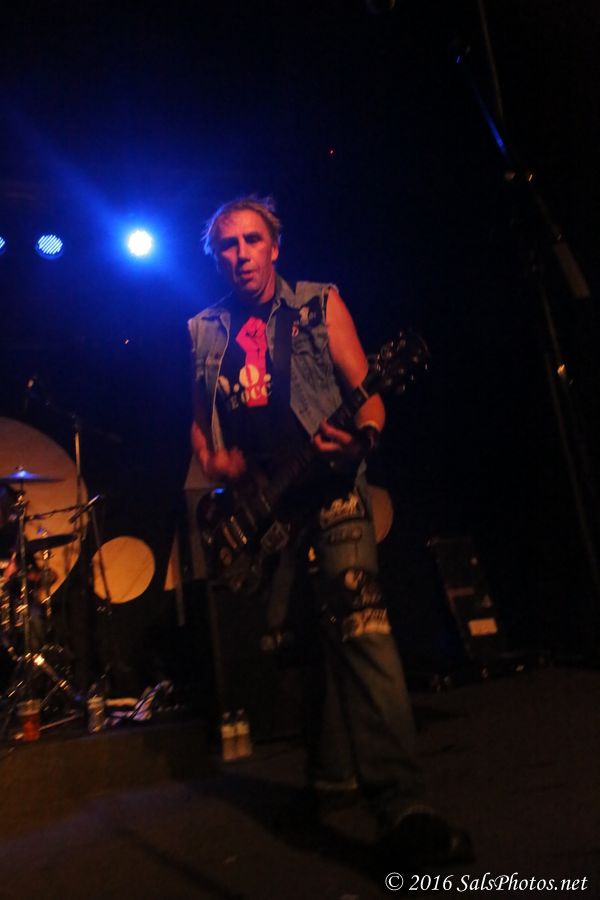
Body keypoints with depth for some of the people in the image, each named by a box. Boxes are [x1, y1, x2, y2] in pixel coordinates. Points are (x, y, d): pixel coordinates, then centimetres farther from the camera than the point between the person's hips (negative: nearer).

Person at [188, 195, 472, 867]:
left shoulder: (320, 305, 6)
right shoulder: (203, 332, 13)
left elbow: (366, 390, 0)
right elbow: (200, 420, 19)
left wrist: (361, 435, -21)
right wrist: (214, 465, 0)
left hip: (327, 486, -3)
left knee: (356, 620, -21)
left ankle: (401, 805, -20)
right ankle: (332, 776, 27)